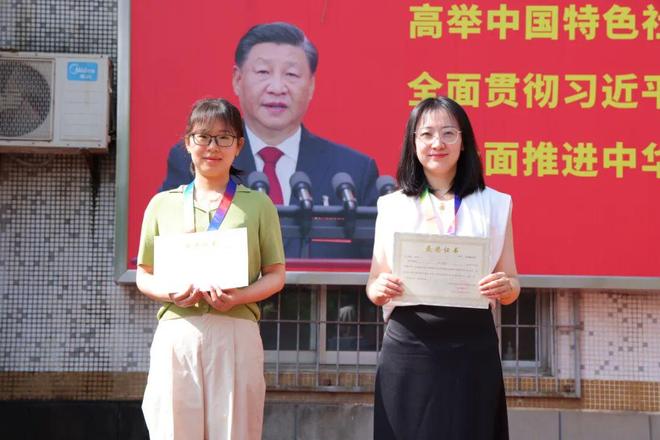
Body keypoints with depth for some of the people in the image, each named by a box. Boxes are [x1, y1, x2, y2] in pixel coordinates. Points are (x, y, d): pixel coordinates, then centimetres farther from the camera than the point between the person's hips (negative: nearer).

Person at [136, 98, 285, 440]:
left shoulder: (258, 204, 10)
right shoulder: (162, 204, 13)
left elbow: (276, 275, 9)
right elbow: (143, 275, 15)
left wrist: (239, 297, -11)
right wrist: (169, 294, -7)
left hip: (236, 334, -1)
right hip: (176, 334, 1)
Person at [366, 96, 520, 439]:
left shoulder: (494, 204, 5)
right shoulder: (392, 206, 7)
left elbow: (511, 287, 8)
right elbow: (373, 286, 10)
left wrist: (505, 287, -14)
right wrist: (381, 289, -12)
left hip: (472, 348, 0)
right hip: (407, 348, 1)